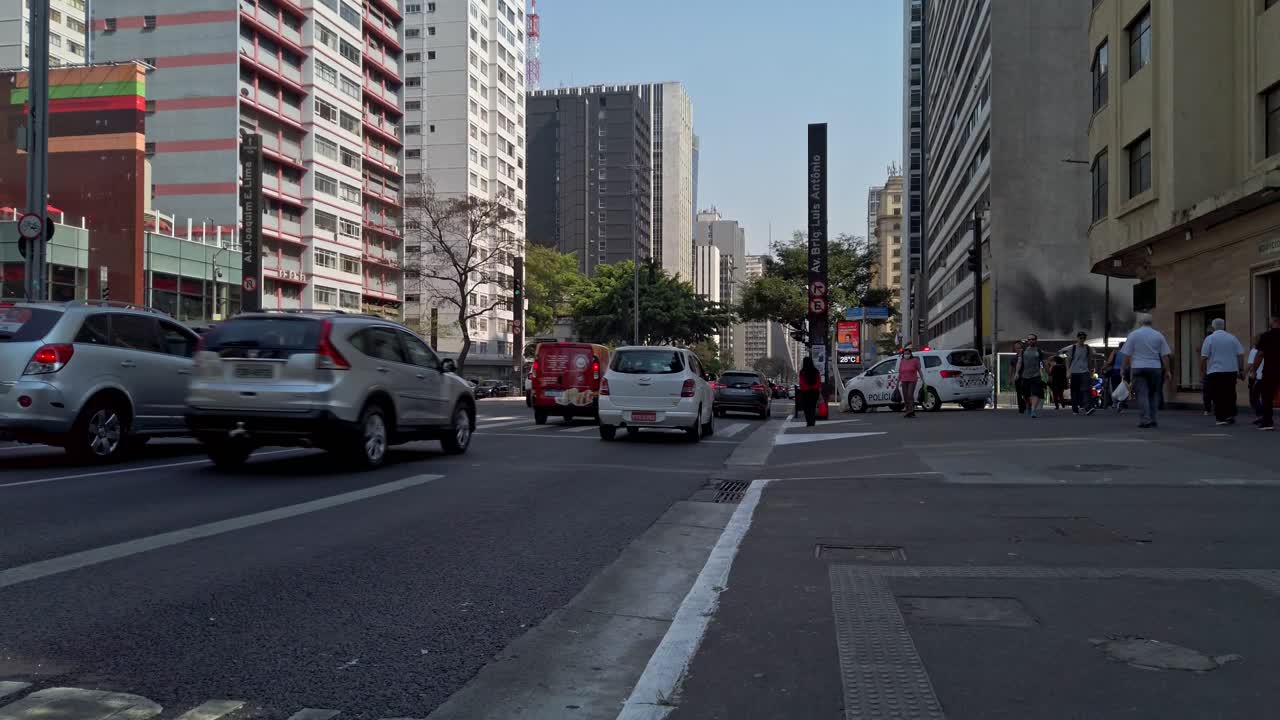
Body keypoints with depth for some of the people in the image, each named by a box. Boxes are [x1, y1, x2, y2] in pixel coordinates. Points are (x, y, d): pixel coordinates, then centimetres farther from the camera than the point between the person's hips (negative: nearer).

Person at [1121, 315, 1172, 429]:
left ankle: (1145, 419, -12)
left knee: (1142, 394, -4)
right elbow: (1165, 355, 4)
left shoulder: (1133, 335, 1)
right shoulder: (1158, 335, 6)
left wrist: (1126, 368, 6)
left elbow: (1127, 355, -2)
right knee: (1153, 394, 12)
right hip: (1155, 368, 2)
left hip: (1138, 368, -2)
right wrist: (1167, 371, 7)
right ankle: (1153, 419, 13)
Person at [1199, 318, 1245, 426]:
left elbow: (1204, 357, -8)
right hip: (1231, 371, 3)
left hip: (1215, 372, -3)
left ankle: (1222, 418, -3)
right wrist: (1241, 370, 9)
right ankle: (1231, 415, 10)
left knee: (1217, 396, 0)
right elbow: (1241, 355, 5)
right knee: (1230, 394, 13)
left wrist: (1202, 371, 0)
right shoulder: (1232, 338, 7)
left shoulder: (1209, 339, -3)